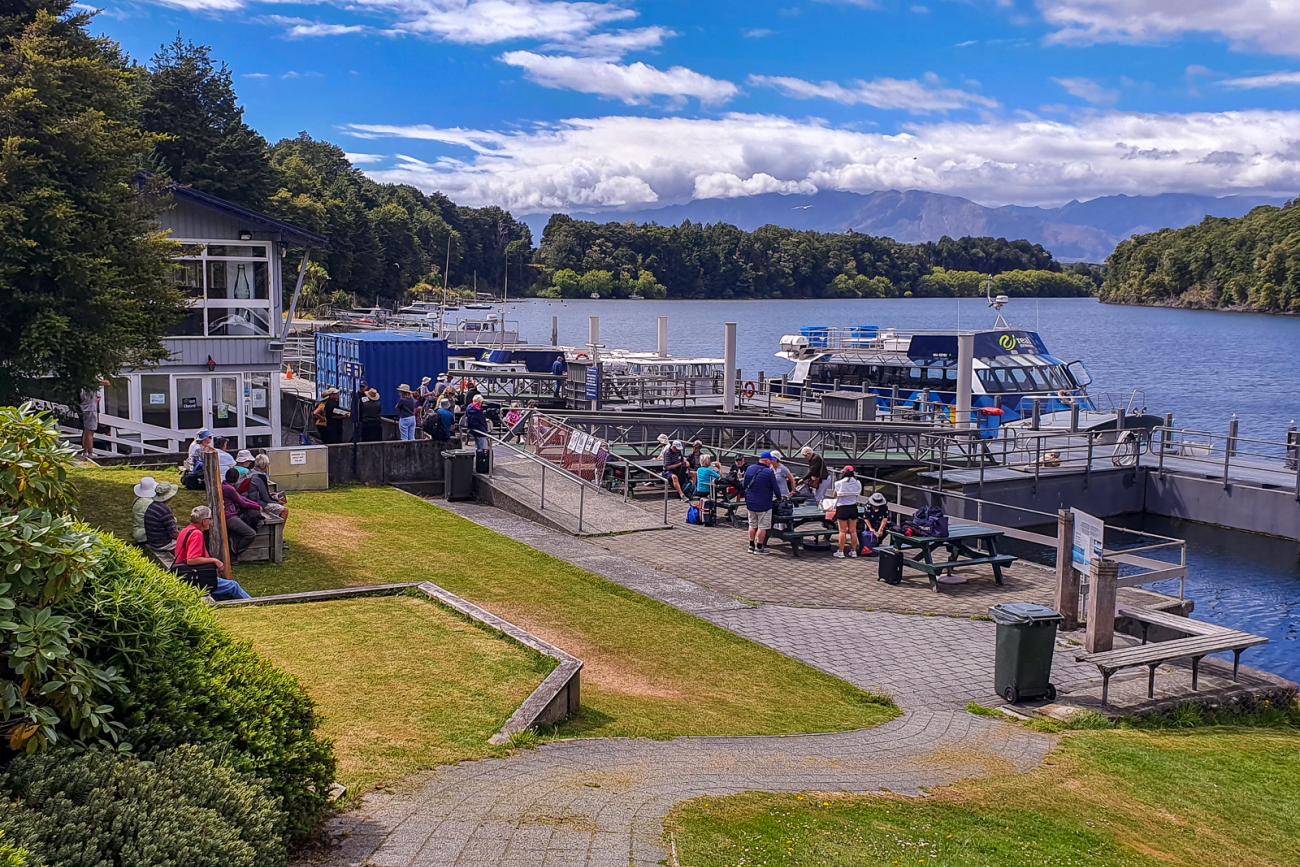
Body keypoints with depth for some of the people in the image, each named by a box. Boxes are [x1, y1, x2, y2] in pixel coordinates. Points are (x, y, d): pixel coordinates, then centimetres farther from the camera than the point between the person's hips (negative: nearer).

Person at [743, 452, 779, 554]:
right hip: (764, 505, -6)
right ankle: (759, 548, 8)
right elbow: (775, 488, -9)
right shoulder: (769, 472, -15)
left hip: (750, 503, 6)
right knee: (762, 527, 4)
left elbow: (745, 486, 11)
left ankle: (751, 546, 21)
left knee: (752, 525, 17)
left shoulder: (749, 469, 3)